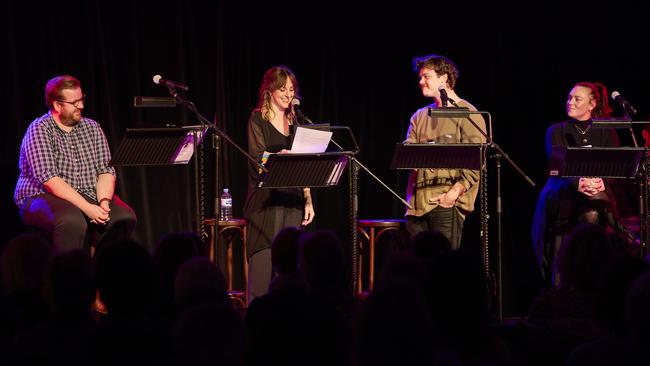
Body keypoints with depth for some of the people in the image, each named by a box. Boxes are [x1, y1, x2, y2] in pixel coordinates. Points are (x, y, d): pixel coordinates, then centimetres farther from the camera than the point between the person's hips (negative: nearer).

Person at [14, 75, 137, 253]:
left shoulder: (92, 128, 10)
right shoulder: (39, 130, -8)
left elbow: (105, 170, 5)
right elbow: (50, 180, -18)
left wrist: (103, 202, -16)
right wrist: (87, 207, -25)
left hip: (89, 197, 5)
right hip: (42, 197, -5)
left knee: (124, 217, -21)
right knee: (72, 222, -37)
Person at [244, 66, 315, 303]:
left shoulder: (295, 122, 16)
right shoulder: (258, 119, 0)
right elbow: (256, 159, -11)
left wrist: (308, 200, 9)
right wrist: (278, 156, -31)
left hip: (292, 200, 5)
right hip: (266, 201, -5)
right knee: (263, 263, -10)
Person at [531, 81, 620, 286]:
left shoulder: (606, 133, 12)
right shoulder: (557, 131, 8)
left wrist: (601, 181, -25)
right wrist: (578, 183, -28)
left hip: (597, 195, 1)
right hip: (562, 195, 0)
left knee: (591, 212, -33)